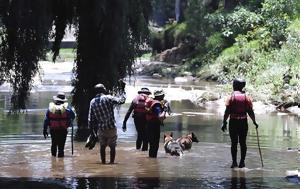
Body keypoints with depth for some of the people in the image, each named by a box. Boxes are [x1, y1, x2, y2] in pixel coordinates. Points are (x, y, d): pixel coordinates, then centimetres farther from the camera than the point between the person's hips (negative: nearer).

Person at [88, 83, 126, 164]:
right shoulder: (108, 98, -10)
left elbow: (90, 118, 5)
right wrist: (123, 95, 8)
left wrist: (91, 128, 12)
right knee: (112, 146, 6)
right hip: (111, 127, -4)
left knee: (102, 146, 15)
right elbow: (120, 101, -12)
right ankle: (112, 161, 6)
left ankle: (103, 161, 14)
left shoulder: (92, 102, 4)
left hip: (101, 128, 4)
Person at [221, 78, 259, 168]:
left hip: (233, 122, -2)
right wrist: (254, 122, 11)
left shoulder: (231, 97, -4)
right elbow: (250, 112, 0)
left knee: (234, 143, 3)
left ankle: (234, 162, -1)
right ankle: (242, 162, 6)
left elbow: (227, 112, -9)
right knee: (243, 143, 7)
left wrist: (224, 123, -4)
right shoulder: (246, 98, 2)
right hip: (243, 122, 2)